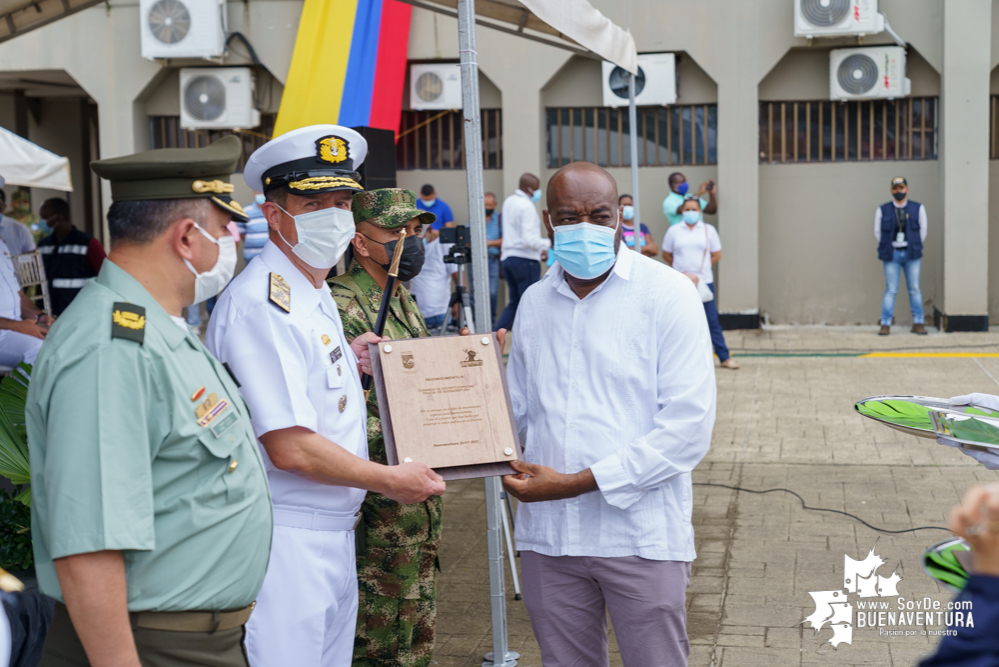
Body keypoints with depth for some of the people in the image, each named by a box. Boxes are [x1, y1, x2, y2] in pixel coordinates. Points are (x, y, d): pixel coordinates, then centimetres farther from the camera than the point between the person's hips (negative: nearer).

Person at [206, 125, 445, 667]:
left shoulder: (316, 291, 12)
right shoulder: (261, 302, -20)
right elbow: (290, 448, -23)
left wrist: (346, 363, 9)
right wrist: (389, 480, -12)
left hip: (333, 531, 10)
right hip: (286, 543, -10)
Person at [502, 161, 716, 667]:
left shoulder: (666, 294, -5)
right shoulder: (534, 302, 11)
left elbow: (688, 425, -12)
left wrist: (576, 482, -16)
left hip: (640, 536, -4)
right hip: (547, 535, 4)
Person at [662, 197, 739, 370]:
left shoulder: (708, 230, 4)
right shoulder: (674, 231, 4)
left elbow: (716, 255, 7)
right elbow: (666, 255, 9)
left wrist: (700, 269, 2)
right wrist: (681, 267, 2)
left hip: (704, 282, 0)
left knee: (712, 321, 0)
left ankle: (724, 357, 5)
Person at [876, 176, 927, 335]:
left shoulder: (918, 208, 4)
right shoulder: (883, 210, 2)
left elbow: (922, 230, 10)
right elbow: (877, 232, 8)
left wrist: (914, 247, 8)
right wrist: (886, 249, 6)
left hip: (912, 254, 1)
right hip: (891, 255, -1)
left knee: (914, 289, 3)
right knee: (891, 290, -2)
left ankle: (918, 323, 9)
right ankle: (885, 324, 1)